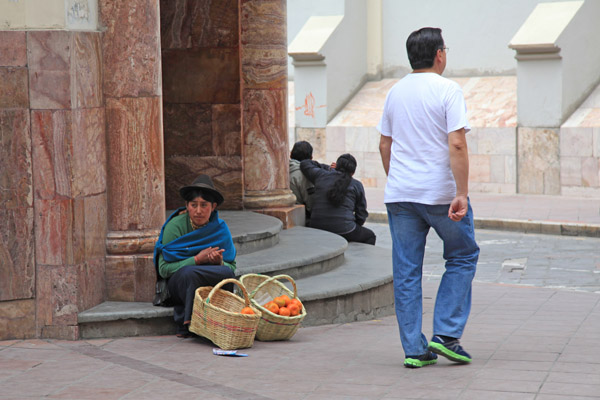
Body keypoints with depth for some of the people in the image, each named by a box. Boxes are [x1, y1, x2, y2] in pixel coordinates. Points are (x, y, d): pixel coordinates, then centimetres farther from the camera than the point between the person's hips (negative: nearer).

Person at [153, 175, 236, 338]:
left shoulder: (220, 228, 1)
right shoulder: (175, 226, -9)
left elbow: (231, 267, 2)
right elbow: (164, 269, -14)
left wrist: (220, 262, -22)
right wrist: (197, 260, -20)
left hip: (212, 282, 3)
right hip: (178, 284, -3)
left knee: (228, 273, -30)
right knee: (188, 272, -36)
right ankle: (187, 324, -20)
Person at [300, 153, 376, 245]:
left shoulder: (321, 175, 8)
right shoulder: (356, 185, 4)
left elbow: (304, 164, 29)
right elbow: (361, 215, 7)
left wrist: (328, 168, 33)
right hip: (344, 231, -4)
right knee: (370, 236, 29)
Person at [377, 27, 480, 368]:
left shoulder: (395, 92, 11)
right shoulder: (448, 90, -8)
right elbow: (457, 145, -16)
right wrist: (461, 194, -17)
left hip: (399, 195, 5)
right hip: (440, 193, -5)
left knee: (406, 272, 6)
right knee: (463, 256, 13)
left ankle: (414, 349, 7)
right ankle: (446, 334, 5)